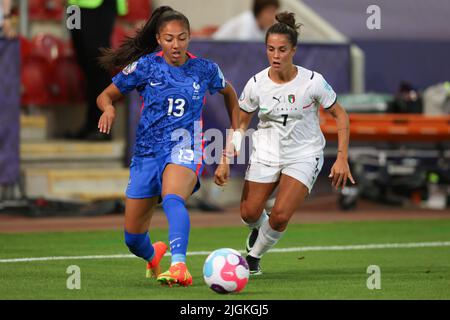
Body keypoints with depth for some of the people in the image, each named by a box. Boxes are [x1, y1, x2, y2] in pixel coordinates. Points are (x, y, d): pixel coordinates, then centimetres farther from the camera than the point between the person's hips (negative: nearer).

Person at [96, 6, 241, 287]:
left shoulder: (205, 70, 0)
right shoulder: (145, 66, -3)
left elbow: (229, 93, 22)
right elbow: (106, 96, 4)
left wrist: (236, 132, 16)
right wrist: (108, 108, -19)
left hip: (184, 149, -3)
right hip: (147, 152, 3)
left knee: (172, 199, -38)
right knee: (133, 239, 9)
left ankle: (180, 268, -55)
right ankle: (154, 256, 46)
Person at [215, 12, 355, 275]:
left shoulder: (312, 82, -18)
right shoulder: (256, 84, -11)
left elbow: (341, 115, -7)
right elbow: (241, 123, 4)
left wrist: (342, 158, -14)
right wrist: (226, 161, -4)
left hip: (304, 155, -3)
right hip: (266, 153, 3)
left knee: (280, 216, -19)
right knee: (249, 214, -2)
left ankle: (254, 256, 10)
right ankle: (260, 229, 37)